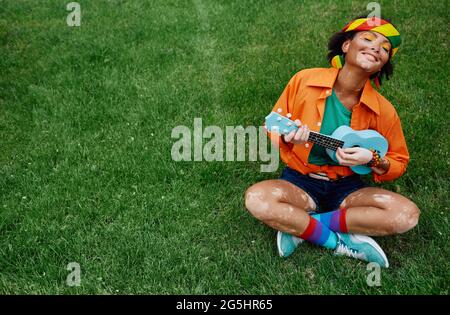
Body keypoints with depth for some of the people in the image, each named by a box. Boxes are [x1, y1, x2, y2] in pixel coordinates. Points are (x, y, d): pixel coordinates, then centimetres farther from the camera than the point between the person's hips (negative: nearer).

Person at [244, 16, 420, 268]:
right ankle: (343, 242, -16)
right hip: (300, 181, -1)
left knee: (407, 214, -24)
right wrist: (287, 136, -23)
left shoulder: (382, 110, -9)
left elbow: (399, 162, 4)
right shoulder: (305, 80, -11)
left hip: (347, 187, 2)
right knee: (257, 199, -33)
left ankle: (298, 225, -17)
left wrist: (373, 160, -18)